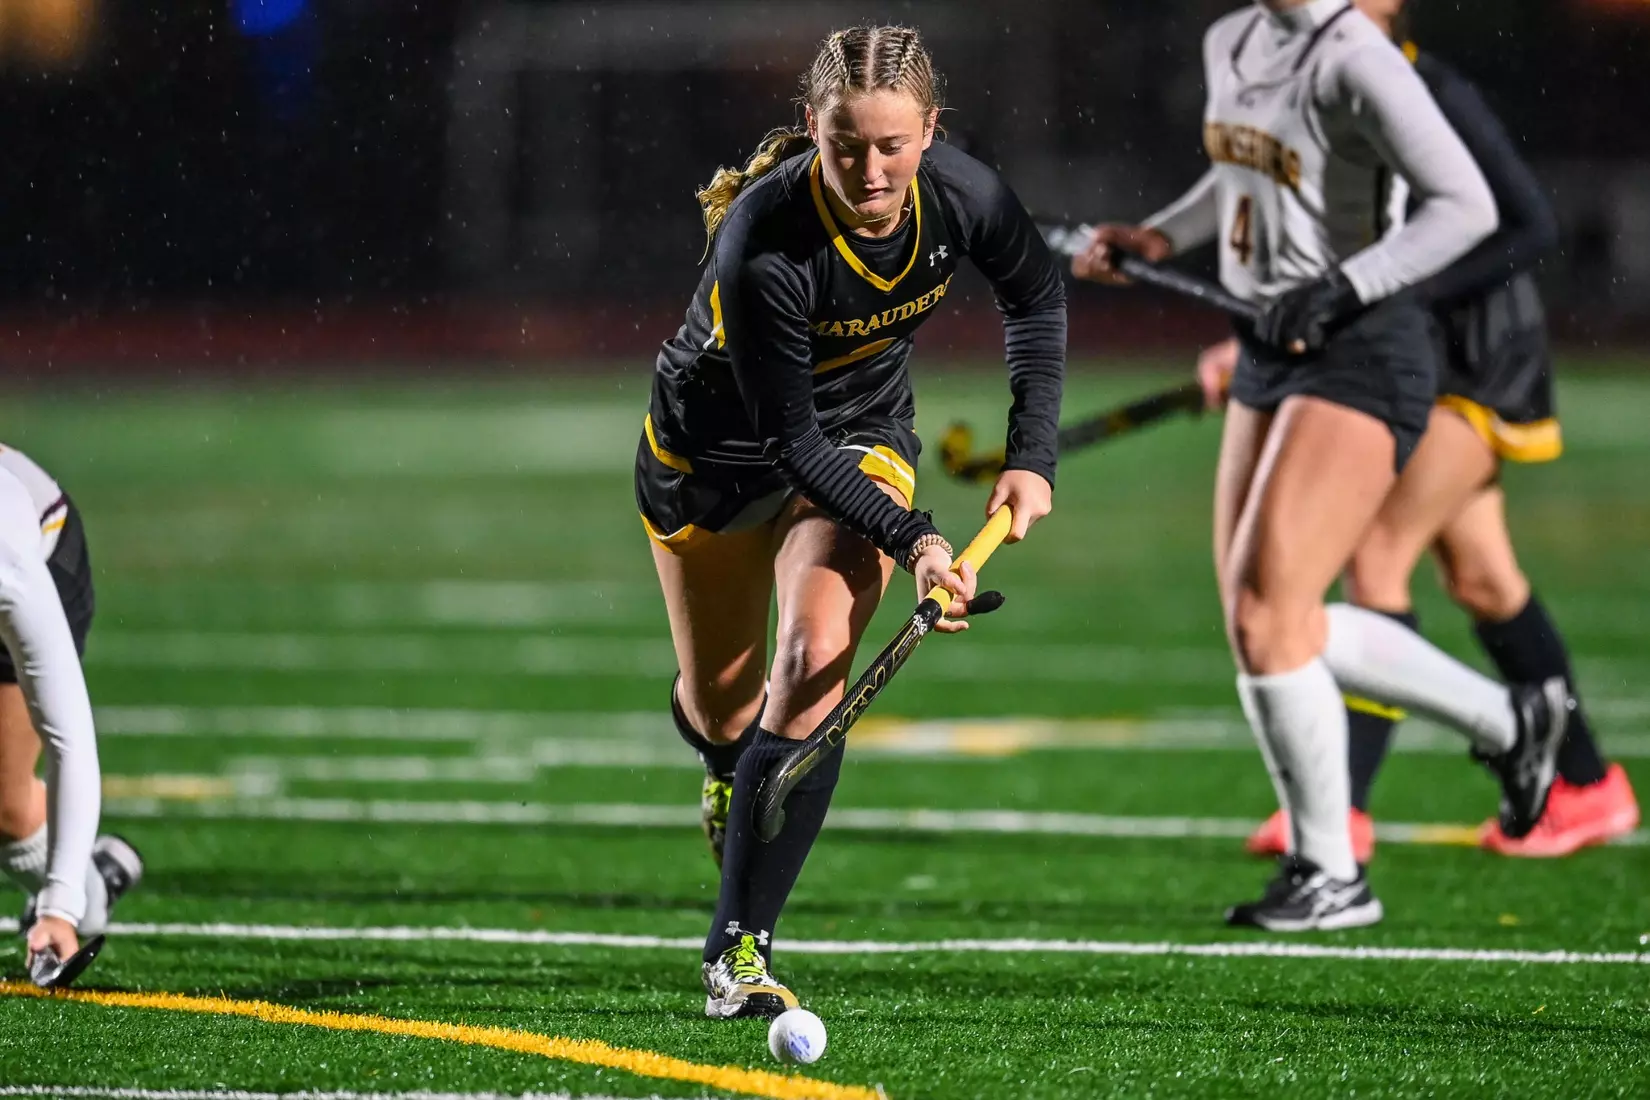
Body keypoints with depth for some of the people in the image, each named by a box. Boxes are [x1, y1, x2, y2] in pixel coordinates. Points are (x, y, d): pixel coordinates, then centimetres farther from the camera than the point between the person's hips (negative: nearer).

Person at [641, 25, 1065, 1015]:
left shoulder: (965, 197, -24)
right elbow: (792, 439, -30)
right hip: (714, 443, -2)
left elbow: (1037, 298, -1)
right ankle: (729, 770, 55)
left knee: (813, 664, -21)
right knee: (718, 700, 14)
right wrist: (913, 540, -39)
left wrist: (1033, 456, -8)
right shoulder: (763, 242, -36)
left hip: (863, 441, 2)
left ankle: (739, 946, -18)